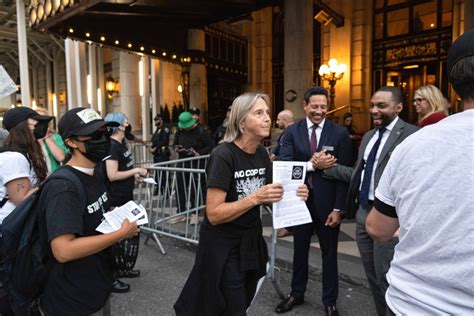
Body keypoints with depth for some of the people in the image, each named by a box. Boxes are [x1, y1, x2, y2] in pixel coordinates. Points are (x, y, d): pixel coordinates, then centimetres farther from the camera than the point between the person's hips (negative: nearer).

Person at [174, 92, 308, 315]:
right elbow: (213, 214, -24)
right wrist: (256, 198, -31)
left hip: (252, 241, 7)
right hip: (223, 247, -7)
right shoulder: (224, 155, -21)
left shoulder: (262, 153, 0)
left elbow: (268, 197, 9)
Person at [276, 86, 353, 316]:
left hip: (327, 204, -1)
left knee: (329, 254, 14)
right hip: (300, 201, 2)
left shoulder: (340, 133, -5)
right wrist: (309, 165, -28)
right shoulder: (292, 132, -1)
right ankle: (297, 293, 40)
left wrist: (338, 208, -11)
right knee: (300, 250, 19)